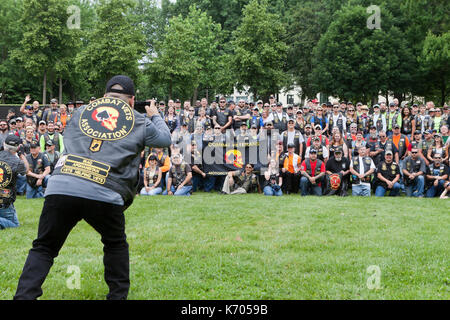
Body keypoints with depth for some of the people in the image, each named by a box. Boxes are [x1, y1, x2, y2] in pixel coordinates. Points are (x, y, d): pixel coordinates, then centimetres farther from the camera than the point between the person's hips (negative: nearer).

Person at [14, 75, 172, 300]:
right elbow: (164, 139, 29)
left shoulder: (80, 112, 23)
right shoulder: (139, 121, 17)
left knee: (44, 247, 12)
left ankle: (24, 296, 0)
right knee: (116, 244, 25)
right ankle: (118, 295, 27)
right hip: (104, 195, -1)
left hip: (60, 188, 2)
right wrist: (155, 116, 49)